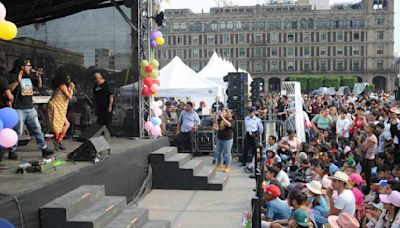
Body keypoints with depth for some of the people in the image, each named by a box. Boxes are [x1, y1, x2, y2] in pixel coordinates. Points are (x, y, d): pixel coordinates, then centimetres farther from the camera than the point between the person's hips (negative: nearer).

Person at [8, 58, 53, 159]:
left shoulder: (30, 76, 12)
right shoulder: (13, 76, -7)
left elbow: (39, 86, 20)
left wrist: (39, 77, 3)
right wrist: (17, 81, -28)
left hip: (30, 108, 6)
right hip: (19, 109, -6)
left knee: (37, 129, 6)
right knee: (17, 131, -2)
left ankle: (44, 149, 9)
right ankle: (12, 152, 12)